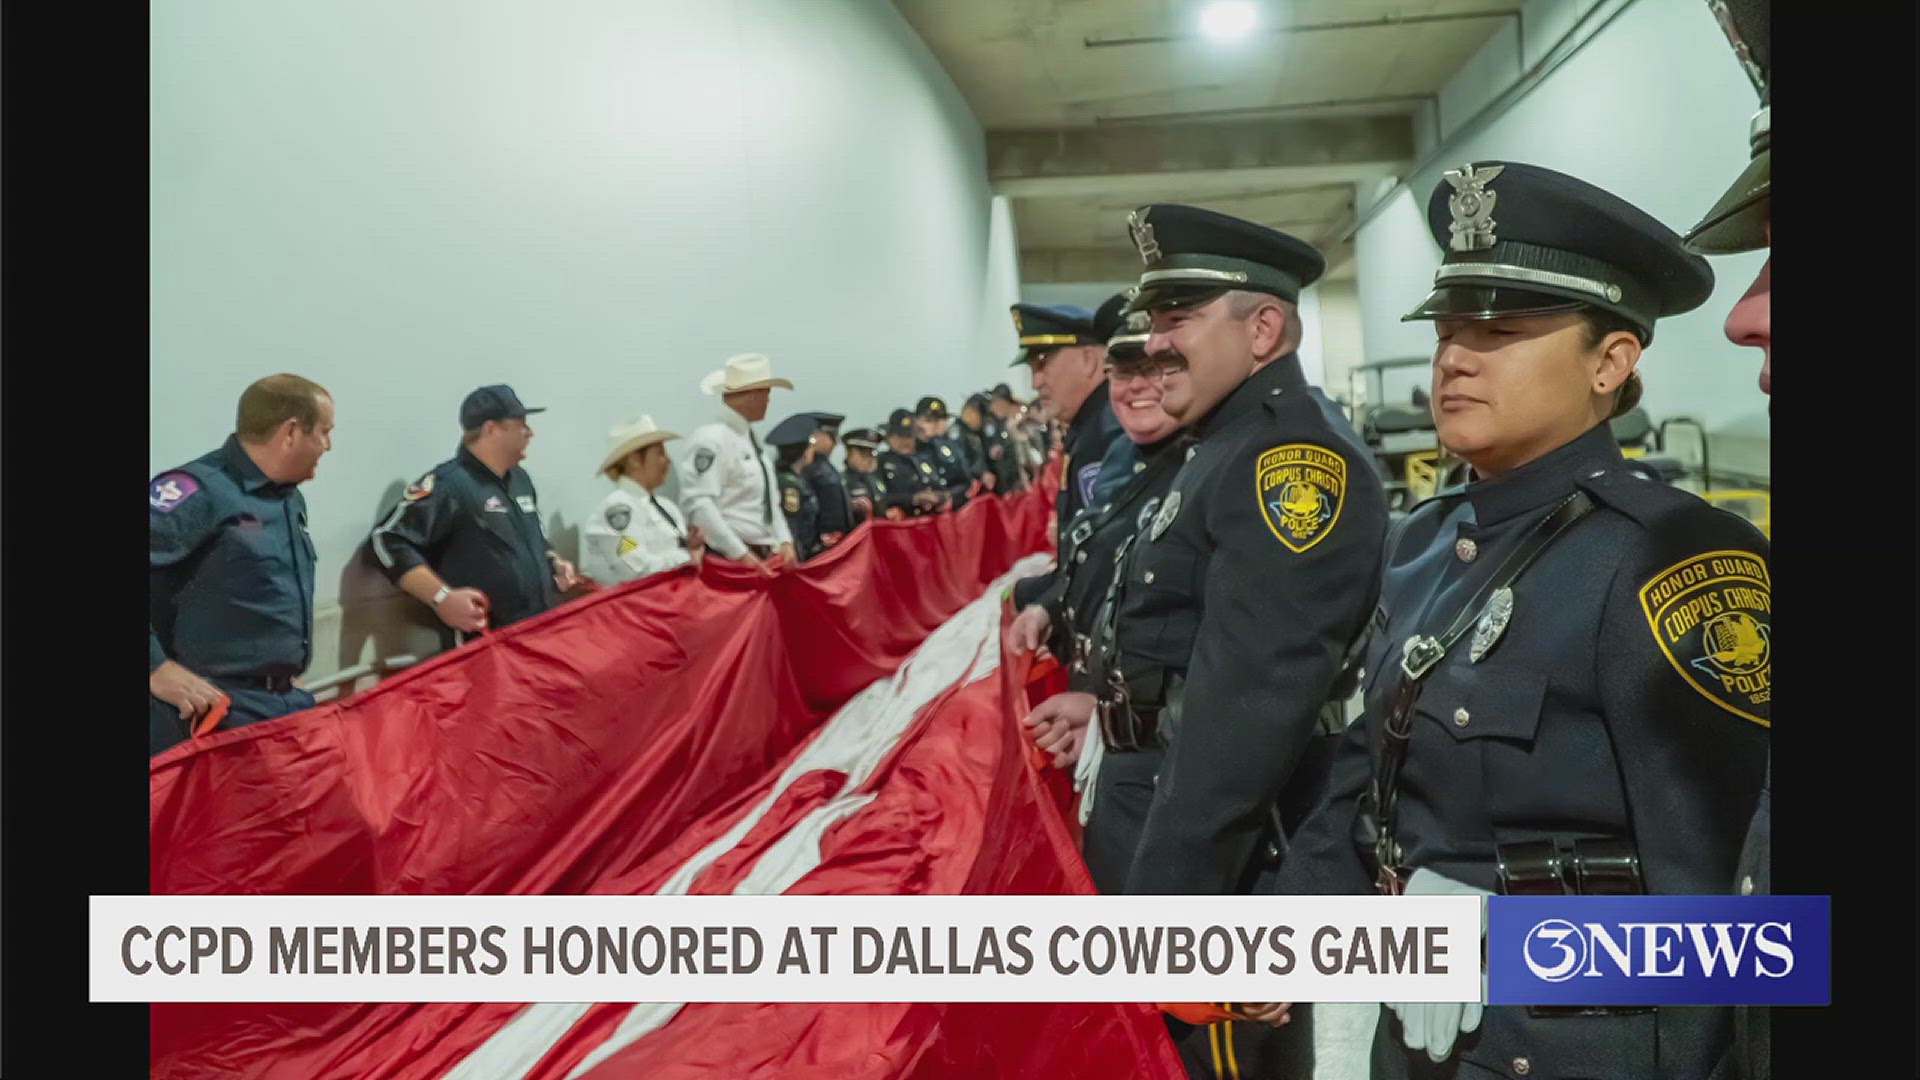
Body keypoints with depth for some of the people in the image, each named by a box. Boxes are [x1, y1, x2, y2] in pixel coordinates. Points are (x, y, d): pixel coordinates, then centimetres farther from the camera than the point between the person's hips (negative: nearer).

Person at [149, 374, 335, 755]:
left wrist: (286, 685, 16)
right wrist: (156, 668, -23)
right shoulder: (201, 490, -16)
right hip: (212, 712, -8)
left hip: (287, 702, 8)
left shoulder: (291, 498, 12)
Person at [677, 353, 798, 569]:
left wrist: (784, 542, 4)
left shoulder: (752, 440, 16)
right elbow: (699, 505, -21)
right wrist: (740, 555, -21)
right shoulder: (711, 439, -12)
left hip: (765, 559, 8)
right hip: (729, 559, -8)